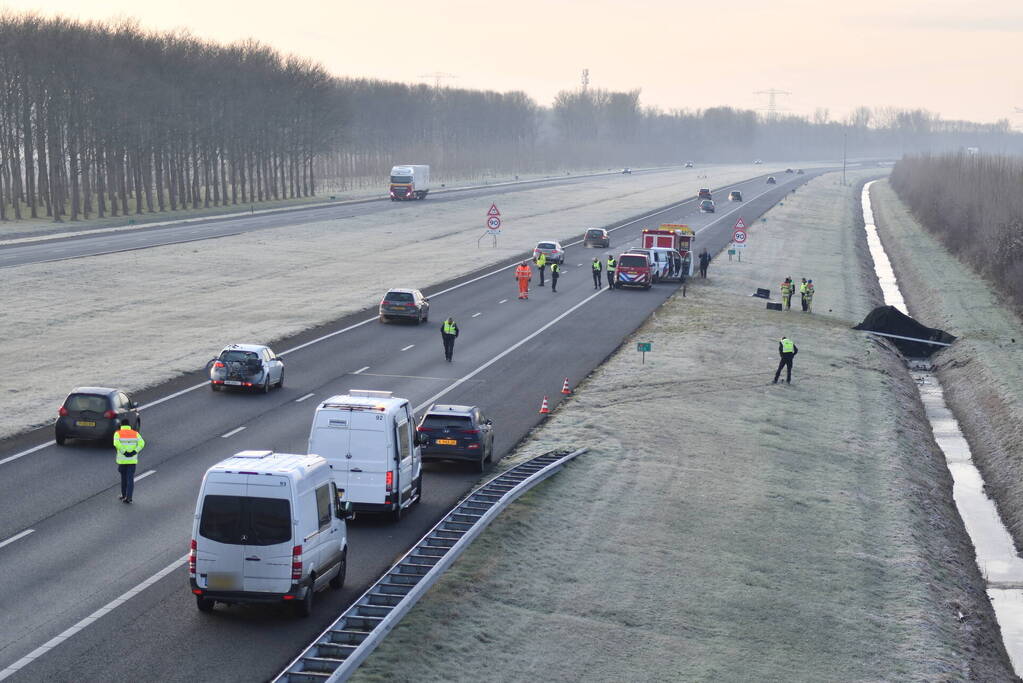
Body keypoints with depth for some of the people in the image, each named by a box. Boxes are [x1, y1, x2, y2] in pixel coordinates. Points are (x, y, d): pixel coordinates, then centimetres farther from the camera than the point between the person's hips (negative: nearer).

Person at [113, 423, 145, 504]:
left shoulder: (118, 433, 0)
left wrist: (124, 453, -16)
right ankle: (128, 497, -6)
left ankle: (124, 496, 25)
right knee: (130, 479, 2)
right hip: (132, 460, 1)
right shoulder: (135, 433, 5)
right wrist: (134, 452, -13)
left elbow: (116, 444, -19)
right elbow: (142, 443, -11)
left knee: (123, 478, 16)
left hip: (122, 460, -1)